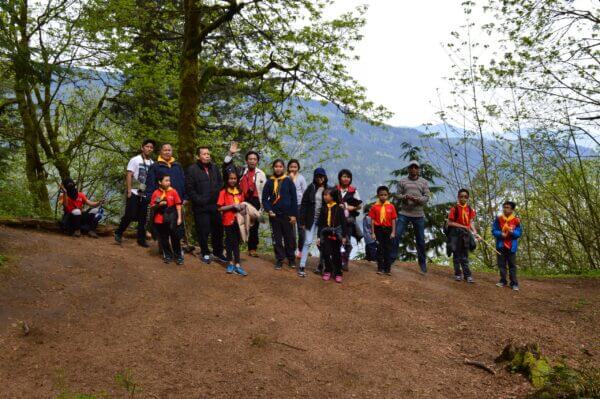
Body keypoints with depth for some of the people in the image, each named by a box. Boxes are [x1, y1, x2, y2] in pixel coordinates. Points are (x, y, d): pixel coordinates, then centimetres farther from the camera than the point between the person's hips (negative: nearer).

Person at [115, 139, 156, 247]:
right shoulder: (135, 160, -2)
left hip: (145, 194, 5)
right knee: (130, 215, -7)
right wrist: (129, 190, -15)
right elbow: (129, 175, -7)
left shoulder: (152, 163, 11)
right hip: (134, 193, -5)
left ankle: (141, 239, 14)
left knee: (143, 218, 7)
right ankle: (118, 233, 11)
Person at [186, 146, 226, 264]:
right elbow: (190, 189, -8)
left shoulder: (215, 168, 10)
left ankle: (218, 252, 26)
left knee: (218, 229, 10)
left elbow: (220, 183, 17)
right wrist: (199, 200, -12)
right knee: (203, 231, 1)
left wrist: (218, 198, 5)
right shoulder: (192, 169, -5)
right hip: (201, 207, -5)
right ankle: (205, 253, 19)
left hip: (215, 205, 5)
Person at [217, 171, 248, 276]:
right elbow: (220, 208, -11)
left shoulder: (239, 192, 7)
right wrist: (232, 206, -19)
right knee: (229, 242, 9)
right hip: (228, 221, -4)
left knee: (237, 242, 7)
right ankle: (230, 263, 23)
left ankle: (237, 265, 10)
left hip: (238, 220, 4)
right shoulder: (223, 192, -7)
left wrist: (242, 205, -2)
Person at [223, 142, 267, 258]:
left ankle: (252, 248, 11)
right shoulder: (241, 171, 10)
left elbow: (264, 190, 5)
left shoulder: (261, 174, 6)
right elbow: (227, 166, 6)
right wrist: (230, 154, -7)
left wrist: (262, 205, -1)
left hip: (254, 201, -1)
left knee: (254, 226, 3)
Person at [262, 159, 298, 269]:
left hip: (287, 215, -1)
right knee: (277, 238, 7)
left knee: (289, 238, 5)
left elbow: (294, 199, 0)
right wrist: (269, 210, -8)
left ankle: (291, 258, 18)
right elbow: (264, 198, 7)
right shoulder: (269, 182, 3)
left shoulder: (288, 181, 0)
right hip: (274, 215, 1)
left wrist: (294, 214, -4)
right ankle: (279, 259, 16)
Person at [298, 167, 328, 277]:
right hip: (311, 219, -1)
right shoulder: (311, 188, -1)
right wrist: (302, 221, -6)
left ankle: (321, 265, 22)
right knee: (308, 242, -3)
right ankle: (302, 267, 2)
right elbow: (303, 205, -2)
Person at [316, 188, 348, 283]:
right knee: (325, 253, 1)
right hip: (326, 234, 3)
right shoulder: (323, 208, 4)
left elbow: (343, 223, -3)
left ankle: (338, 273, 17)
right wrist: (319, 236, 5)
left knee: (336, 255, 6)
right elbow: (320, 223, 7)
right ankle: (328, 271, 19)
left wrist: (344, 236, -5)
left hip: (336, 235, -2)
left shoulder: (339, 208, -5)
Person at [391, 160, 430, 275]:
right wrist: (405, 197, -19)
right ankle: (392, 258, 1)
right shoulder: (402, 181, 8)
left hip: (419, 215, 1)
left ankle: (422, 263, 17)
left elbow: (426, 197, 1)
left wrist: (417, 199, -19)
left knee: (420, 240, 6)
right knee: (397, 235, -8)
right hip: (404, 213, 0)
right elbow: (398, 195, 3)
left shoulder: (424, 182, 8)